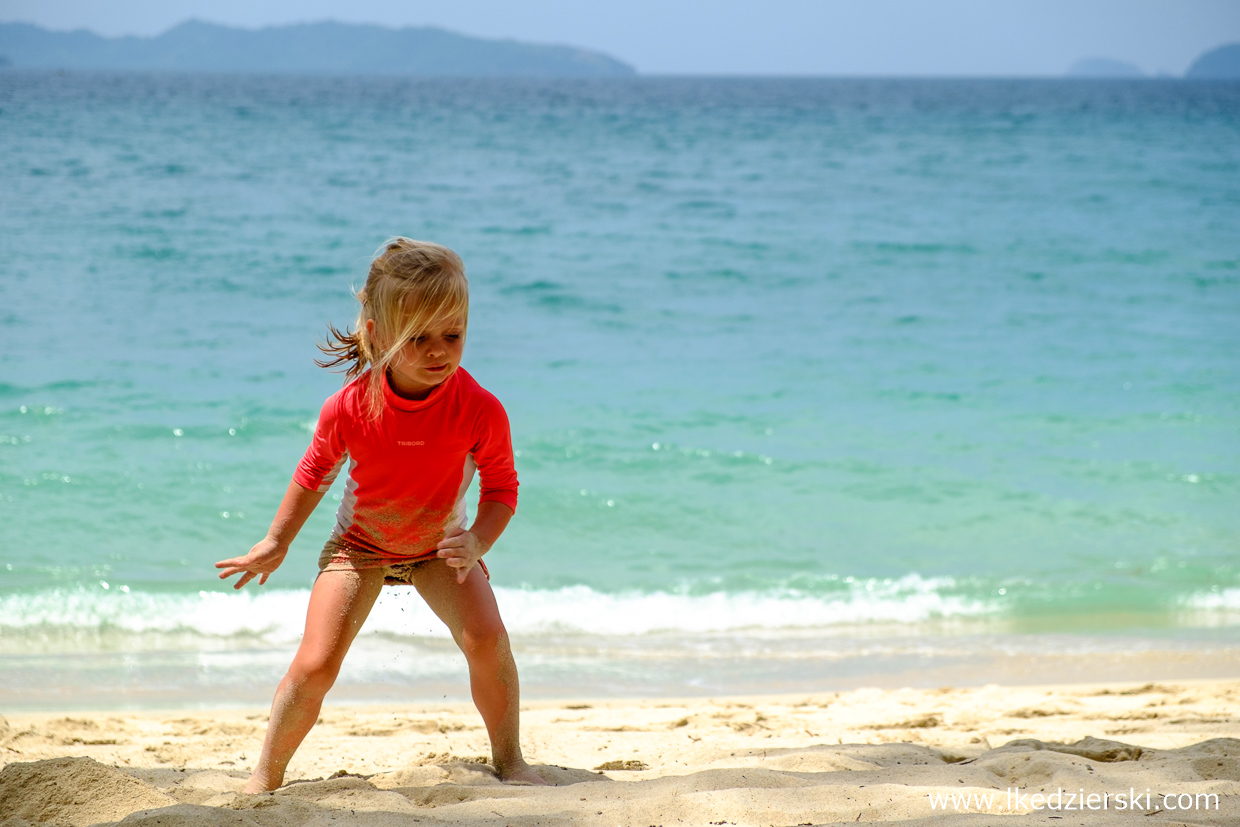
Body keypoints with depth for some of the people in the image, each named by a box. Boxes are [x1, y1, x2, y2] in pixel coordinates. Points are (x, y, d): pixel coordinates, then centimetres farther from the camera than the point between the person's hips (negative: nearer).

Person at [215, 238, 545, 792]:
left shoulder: (480, 411, -28)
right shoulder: (349, 408, -26)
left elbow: (501, 488, -14)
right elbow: (315, 474, -5)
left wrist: (476, 543, -33)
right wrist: (276, 543, 5)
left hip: (439, 546, 0)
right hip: (358, 544, 0)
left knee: (486, 638, -22)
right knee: (315, 665, -13)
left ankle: (509, 761, 0)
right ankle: (265, 777, 7)